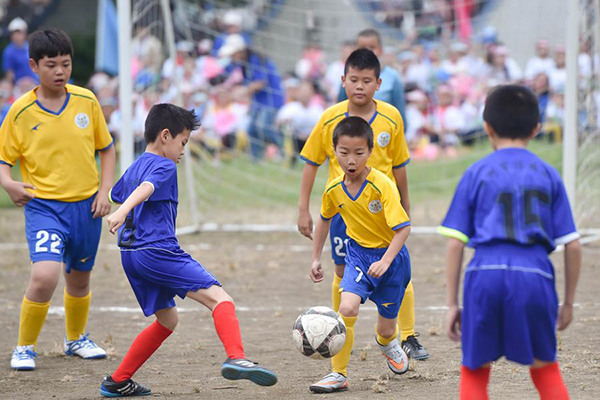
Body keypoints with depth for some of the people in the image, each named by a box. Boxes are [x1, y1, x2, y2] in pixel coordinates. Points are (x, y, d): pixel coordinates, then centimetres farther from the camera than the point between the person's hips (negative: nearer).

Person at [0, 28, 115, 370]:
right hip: (43, 205, -3)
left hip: (86, 206, 3)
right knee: (44, 276, -23)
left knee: (79, 279, 18)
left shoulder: (86, 101, -1)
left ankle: (76, 339, 45)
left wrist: (105, 191, -1)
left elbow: (107, 149, 10)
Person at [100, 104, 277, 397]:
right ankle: (236, 359, -38)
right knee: (218, 297, -15)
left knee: (167, 319, 22)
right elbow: (144, 189, -24)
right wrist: (121, 213, -42)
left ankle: (116, 382, 21)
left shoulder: (133, 169, 22)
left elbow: (114, 196, 39)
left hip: (131, 254, 9)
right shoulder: (164, 167, -4)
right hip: (158, 250, -9)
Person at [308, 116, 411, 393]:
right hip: (359, 255, 3)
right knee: (347, 307, -23)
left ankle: (387, 343, 51)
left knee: (386, 326, 11)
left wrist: (385, 262, -35)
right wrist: (316, 258, 17)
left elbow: (403, 227, -25)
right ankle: (338, 374, -13)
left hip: (391, 256, -3)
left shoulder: (382, 185, -24)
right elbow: (325, 219, 14)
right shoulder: (334, 190, -8)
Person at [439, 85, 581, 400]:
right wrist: (568, 302, 19)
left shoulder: (476, 174, 9)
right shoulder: (548, 175, 12)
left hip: (486, 275, -1)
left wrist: (452, 304, 10)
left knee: (474, 372, 13)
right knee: (545, 369, 17)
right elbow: (572, 246, 9)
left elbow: (455, 243, 4)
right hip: (535, 278, 1)